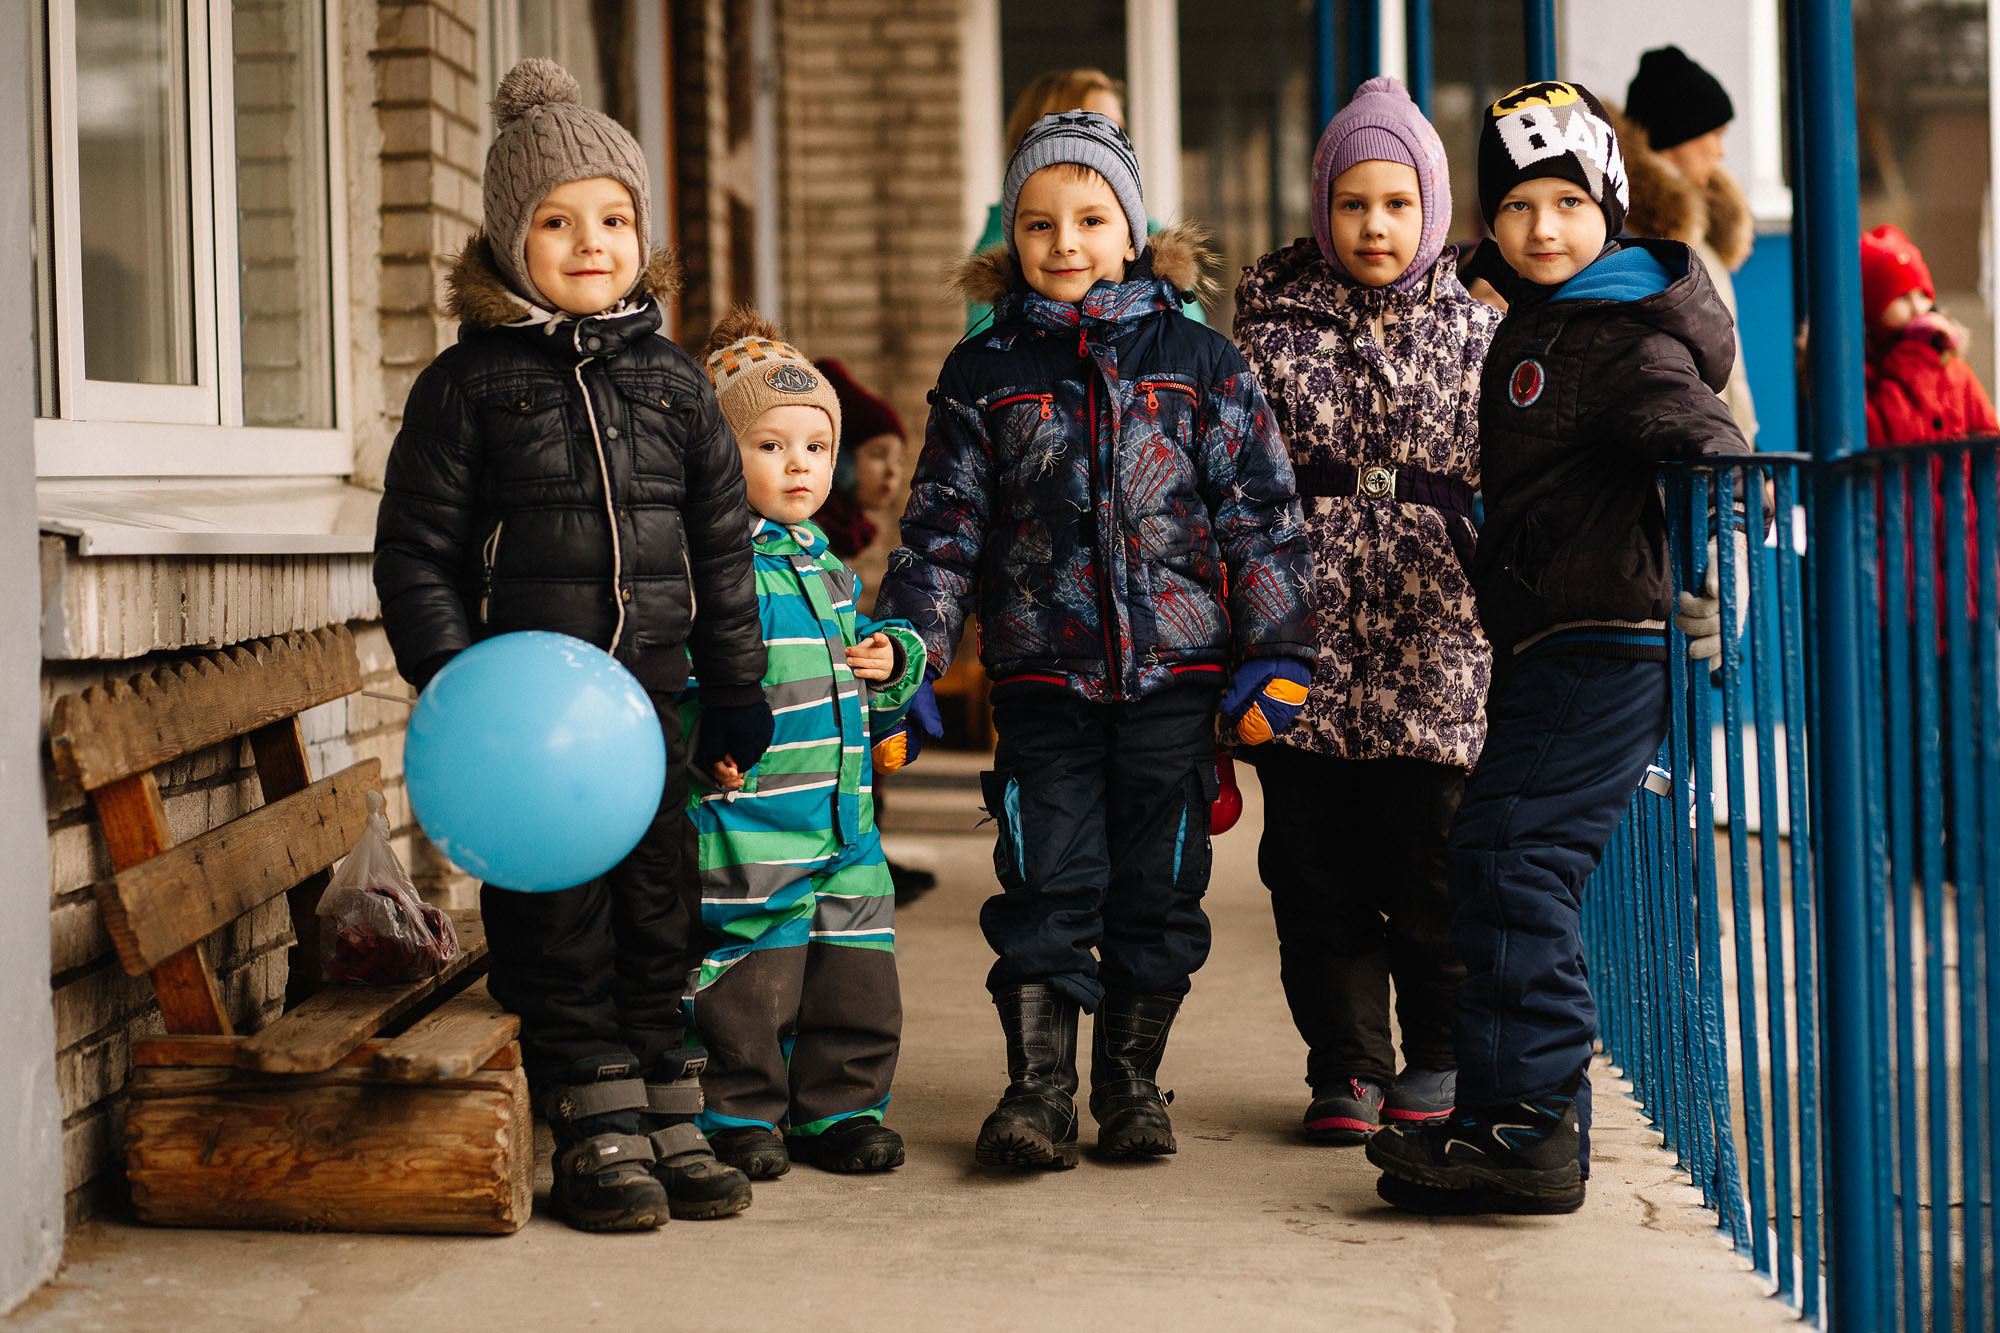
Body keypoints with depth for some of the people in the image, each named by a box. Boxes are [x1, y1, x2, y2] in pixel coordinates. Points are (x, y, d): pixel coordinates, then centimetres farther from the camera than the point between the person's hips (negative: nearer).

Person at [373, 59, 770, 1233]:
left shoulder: (675, 385, 9)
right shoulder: (469, 384, -1)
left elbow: (722, 545, 13)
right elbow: (417, 551, -1)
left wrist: (739, 688, 11)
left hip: (649, 694, 3)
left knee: (657, 906, 9)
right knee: (555, 918, 1)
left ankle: (671, 1120, 19)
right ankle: (599, 1136, 10)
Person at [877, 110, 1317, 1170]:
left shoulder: (1199, 362, 4)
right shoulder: (983, 373, 6)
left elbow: (1259, 516, 4)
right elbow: (944, 527, 8)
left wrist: (1272, 657, -1)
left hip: (1173, 672, 0)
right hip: (1042, 675, 0)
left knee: (1158, 887, 7)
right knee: (1045, 887, -3)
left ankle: (1131, 1082, 21)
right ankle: (1037, 1090, 5)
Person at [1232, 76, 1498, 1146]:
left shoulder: (1477, 334, 8)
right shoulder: (1271, 328, 6)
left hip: (1432, 655, 0)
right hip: (1305, 650, 1)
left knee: (1428, 863, 3)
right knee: (1315, 868, 5)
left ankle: (1439, 1057, 22)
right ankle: (1347, 1067, 17)